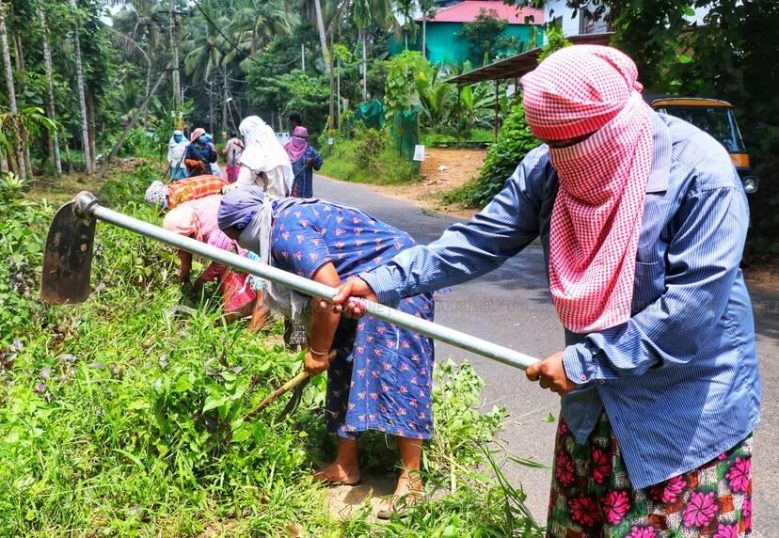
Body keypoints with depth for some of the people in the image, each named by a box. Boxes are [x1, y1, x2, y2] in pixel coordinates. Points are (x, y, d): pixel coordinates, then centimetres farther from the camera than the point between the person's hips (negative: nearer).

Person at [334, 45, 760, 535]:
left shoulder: (701, 174, -24)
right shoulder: (547, 168, -8)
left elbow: (693, 306, -27)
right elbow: (479, 241, -6)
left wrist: (584, 362, -25)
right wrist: (384, 282, -12)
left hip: (690, 413, -5)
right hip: (596, 403, 6)